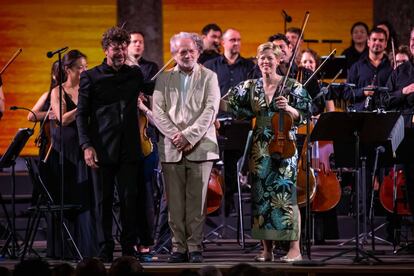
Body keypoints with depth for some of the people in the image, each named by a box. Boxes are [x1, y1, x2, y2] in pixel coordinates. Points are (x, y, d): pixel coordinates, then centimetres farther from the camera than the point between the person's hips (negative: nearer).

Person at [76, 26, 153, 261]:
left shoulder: (135, 74, 11)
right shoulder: (91, 77, 2)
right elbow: (82, 114, 1)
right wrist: (87, 146, -8)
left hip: (129, 149, 2)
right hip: (103, 150, -2)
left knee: (130, 199, 0)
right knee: (104, 200, 2)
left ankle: (129, 248, 8)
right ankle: (105, 249, 8)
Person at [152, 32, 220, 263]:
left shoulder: (209, 77, 8)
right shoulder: (164, 80, 13)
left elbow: (210, 110, -2)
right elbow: (158, 111, 4)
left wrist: (189, 135, -12)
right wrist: (175, 135, -10)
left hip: (200, 147, -2)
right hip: (172, 149, 2)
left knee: (197, 201, -3)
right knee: (175, 202, -1)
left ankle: (195, 247, 2)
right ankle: (179, 247, 3)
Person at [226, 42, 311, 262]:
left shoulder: (292, 87, 1)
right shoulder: (250, 87, 9)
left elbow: (301, 116, -2)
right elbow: (230, 104, 15)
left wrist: (288, 109, -18)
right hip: (260, 150, 4)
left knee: (285, 195, -10)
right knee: (261, 196, 3)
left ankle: (295, 249, -8)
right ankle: (267, 250, 10)